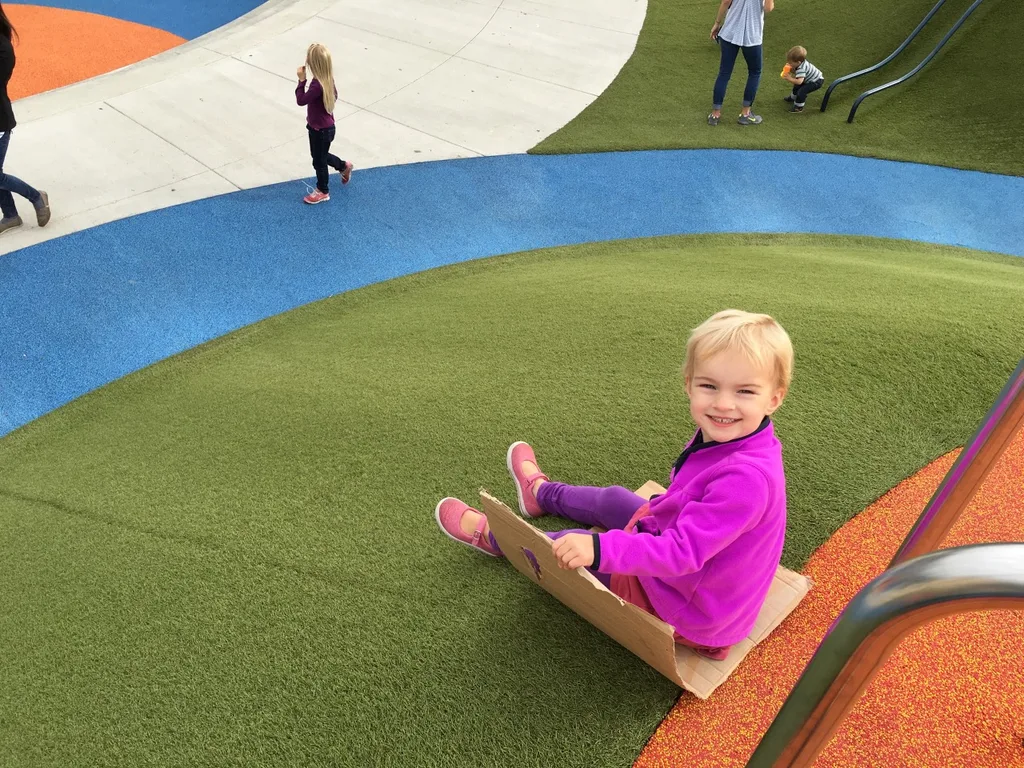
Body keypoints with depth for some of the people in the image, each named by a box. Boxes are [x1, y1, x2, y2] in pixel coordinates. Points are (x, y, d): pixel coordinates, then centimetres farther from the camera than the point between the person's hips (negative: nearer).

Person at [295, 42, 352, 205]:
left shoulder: (318, 85, -34)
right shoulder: (328, 78, -7)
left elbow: (301, 100, -28)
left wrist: (301, 80, -24)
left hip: (321, 130, -9)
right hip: (323, 126, 9)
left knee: (319, 161, 12)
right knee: (319, 155, 29)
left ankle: (323, 191, 31)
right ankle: (344, 166, 49)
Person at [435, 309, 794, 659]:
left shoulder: (746, 478, -38)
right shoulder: (721, 437, -10)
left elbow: (684, 551, -38)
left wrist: (600, 549, -44)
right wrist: (659, 507, 7)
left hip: (686, 611, -8)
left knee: (569, 549, 7)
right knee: (613, 500, 24)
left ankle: (493, 536, 38)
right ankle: (541, 492, 57)